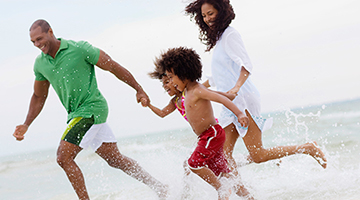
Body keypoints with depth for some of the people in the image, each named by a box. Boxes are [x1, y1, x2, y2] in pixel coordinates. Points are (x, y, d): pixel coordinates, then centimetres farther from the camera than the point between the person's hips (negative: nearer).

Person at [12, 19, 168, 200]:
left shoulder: (79, 49, -15)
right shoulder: (40, 64, 4)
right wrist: (26, 125, 8)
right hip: (76, 113, 7)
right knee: (115, 159, 13)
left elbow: (114, 67, -7)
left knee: (64, 157, -16)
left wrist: (139, 90, -3)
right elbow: (39, 97, 18)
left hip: (91, 109, -7)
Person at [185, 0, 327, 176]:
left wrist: (236, 87, -39)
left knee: (257, 156, -9)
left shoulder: (230, 35, -9)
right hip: (231, 103, 9)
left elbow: (246, 65, -23)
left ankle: (309, 148, 3)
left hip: (243, 98, -9)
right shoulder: (218, 39, 20)